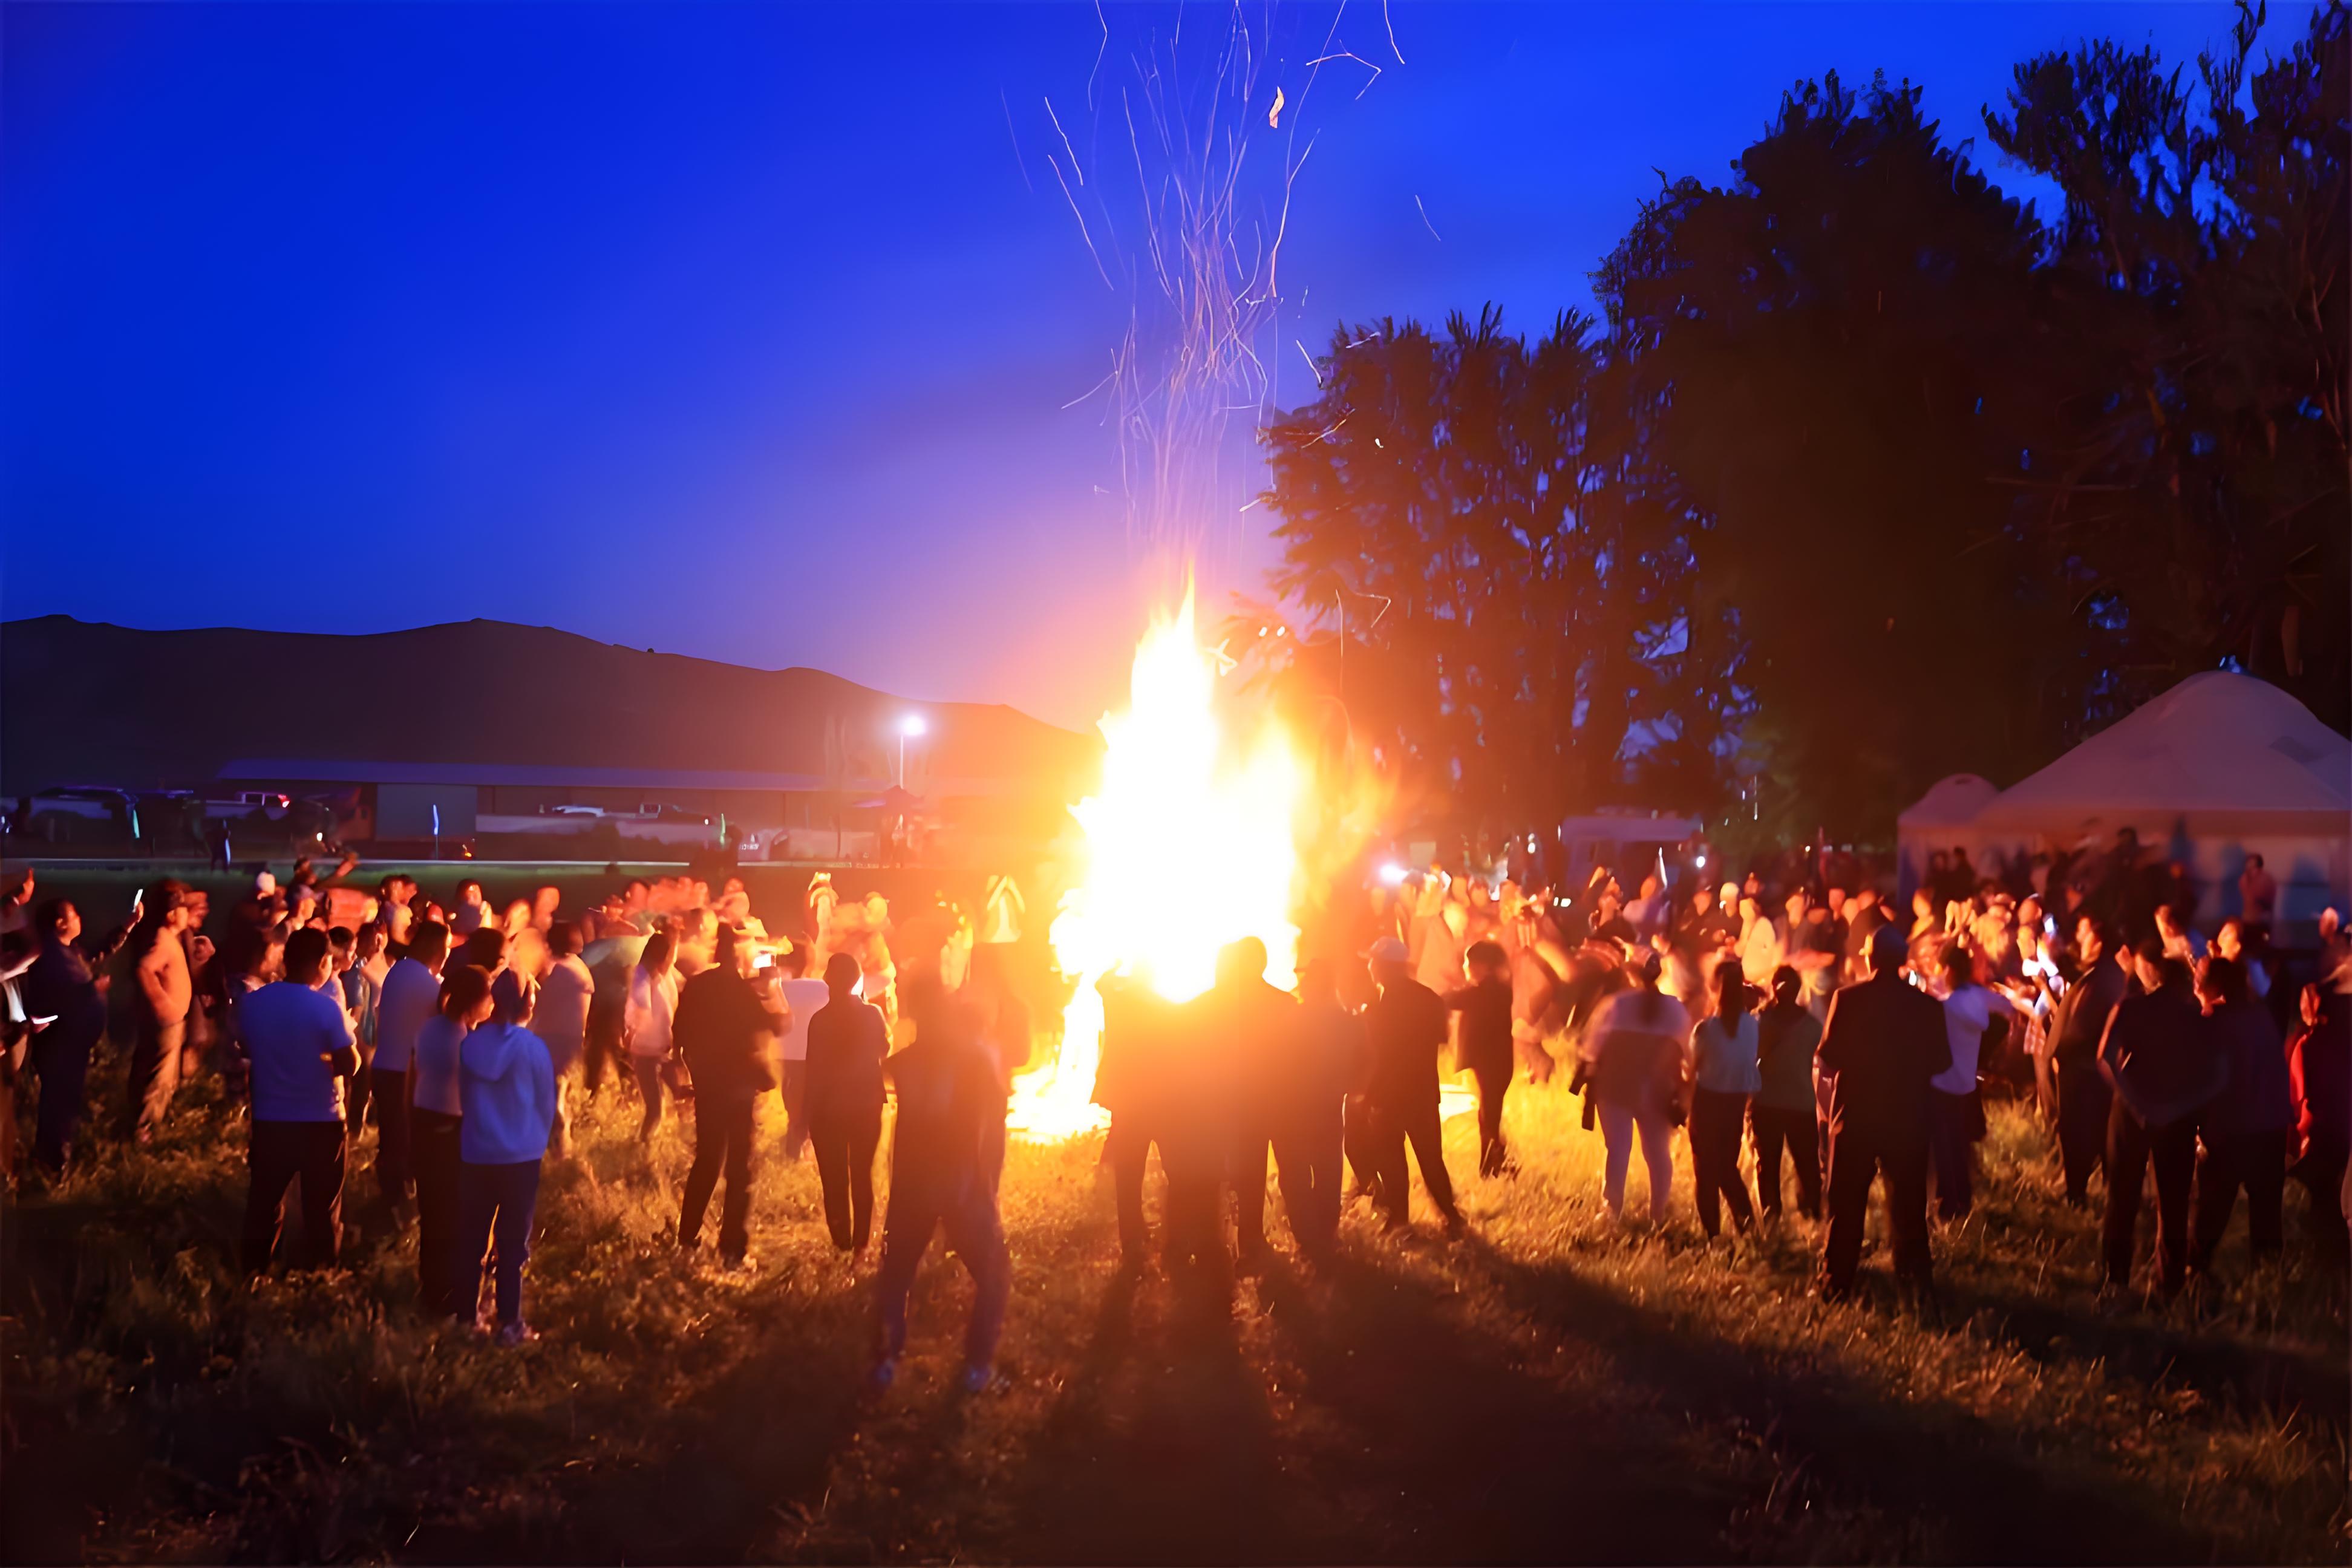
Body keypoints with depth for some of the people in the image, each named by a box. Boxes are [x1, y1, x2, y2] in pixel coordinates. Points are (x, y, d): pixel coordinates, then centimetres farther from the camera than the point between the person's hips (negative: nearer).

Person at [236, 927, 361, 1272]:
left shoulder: (252, 1002, -2)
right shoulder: (327, 1007, -16)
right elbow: (349, 1065, -14)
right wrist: (348, 1035, 5)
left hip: (269, 1119, 4)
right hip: (321, 1121, -4)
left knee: (264, 1203, 16)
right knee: (322, 1206, 10)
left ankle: (254, 1272, 23)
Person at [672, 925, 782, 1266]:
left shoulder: (696, 986, 1)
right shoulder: (744, 991, -17)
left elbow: (681, 1033, 6)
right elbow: (779, 1024, -13)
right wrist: (773, 992, -2)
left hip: (707, 1084, 6)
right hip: (740, 1085, -6)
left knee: (706, 1161, 19)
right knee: (739, 1168, 1)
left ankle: (687, 1237, 25)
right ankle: (732, 1249, -1)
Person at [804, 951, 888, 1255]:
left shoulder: (820, 1019, -16)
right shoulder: (872, 1015, -8)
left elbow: (814, 1070, -16)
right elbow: (884, 1048, 11)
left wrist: (805, 1114, -9)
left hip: (828, 1109, -3)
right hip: (866, 1106, 3)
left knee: (834, 1179, 9)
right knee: (862, 1175, 15)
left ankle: (842, 1242, 11)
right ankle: (860, 1241, 15)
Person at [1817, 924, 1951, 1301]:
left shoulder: (1847, 998, -11)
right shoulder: (1926, 1005, -5)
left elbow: (1828, 1057, -12)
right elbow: (1941, 1061, 1)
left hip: (1855, 1114, -1)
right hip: (1907, 1118, 2)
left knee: (1846, 1203, 6)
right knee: (1907, 1199, 14)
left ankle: (1837, 1281, 7)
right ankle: (1914, 1271, 18)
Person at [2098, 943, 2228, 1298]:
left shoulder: (2129, 1008, -7)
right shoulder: (2193, 1016, -1)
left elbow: (2106, 1058, -21)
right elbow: (2219, 1073, -9)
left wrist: (2135, 1099, -16)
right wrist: (2183, 1104, -8)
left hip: (2133, 1112, -1)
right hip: (2178, 1118, 1)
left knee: (2123, 1196, 11)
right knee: (2173, 1201, 12)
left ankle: (2117, 1276, 13)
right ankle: (2171, 1280, 15)